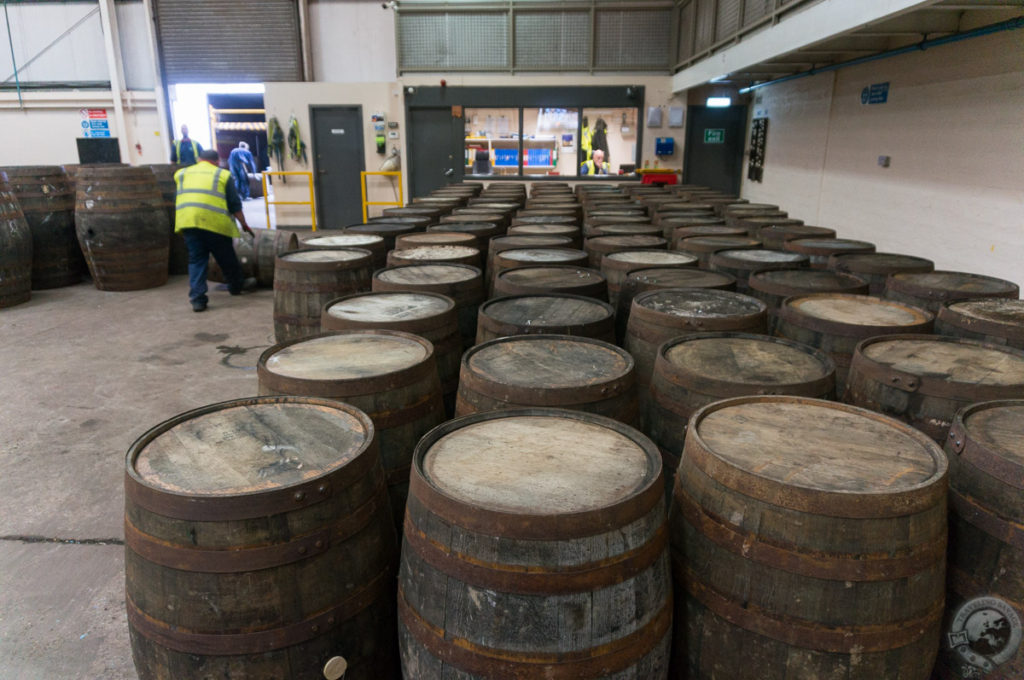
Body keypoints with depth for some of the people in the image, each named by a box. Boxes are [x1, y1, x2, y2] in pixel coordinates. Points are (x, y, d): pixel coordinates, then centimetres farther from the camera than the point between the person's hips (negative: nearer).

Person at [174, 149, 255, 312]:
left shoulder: (182, 173, 21)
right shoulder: (222, 174, 10)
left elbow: (182, 197, 21)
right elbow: (235, 205, 8)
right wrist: (244, 224, 17)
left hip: (187, 221, 3)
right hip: (214, 222, -3)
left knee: (196, 260, 8)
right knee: (226, 258, 15)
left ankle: (197, 298, 1)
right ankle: (236, 286, 34)